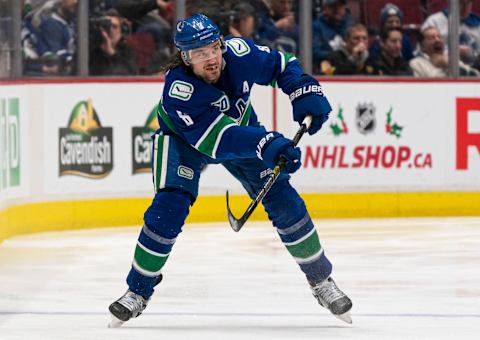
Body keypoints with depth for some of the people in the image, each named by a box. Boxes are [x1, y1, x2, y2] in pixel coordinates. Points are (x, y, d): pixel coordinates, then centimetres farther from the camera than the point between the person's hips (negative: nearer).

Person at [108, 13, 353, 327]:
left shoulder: (238, 52, -28)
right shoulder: (178, 91, -38)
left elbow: (281, 65, -7)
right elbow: (218, 139, -46)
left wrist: (306, 92, -22)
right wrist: (267, 145, -57)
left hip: (242, 128, 4)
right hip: (185, 140, -3)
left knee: (283, 201, -5)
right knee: (168, 208, -21)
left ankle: (322, 281, 10)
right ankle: (138, 292, -6)